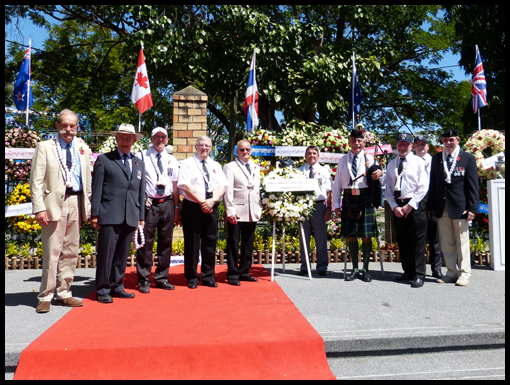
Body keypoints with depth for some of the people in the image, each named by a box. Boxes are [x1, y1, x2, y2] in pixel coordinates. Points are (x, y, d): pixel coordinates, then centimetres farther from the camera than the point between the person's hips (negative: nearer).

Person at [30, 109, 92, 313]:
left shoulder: (83, 148, 14)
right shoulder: (45, 147, 3)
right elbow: (36, 181, -2)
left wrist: (88, 206, 9)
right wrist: (39, 208, -12)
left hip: (76, 203, 4)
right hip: (54, 202, -4)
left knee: (71, 251, 9)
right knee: (52, 252, -4)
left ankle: (64, 294, 20)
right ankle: (45, 297, 9)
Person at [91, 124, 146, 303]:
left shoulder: (139, 163, 18)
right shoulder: (103, 159, 6)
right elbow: (96, 188, 2)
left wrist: (141, 217, 13)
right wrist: (95, 214, -5)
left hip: (131, 217, 4)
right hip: (110, 215, -4)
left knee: (122, 254, 10)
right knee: (106, 253, -3)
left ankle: (117, 287, 21)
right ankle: (102, 290, 9)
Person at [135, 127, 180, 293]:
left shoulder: (172, 160, 14)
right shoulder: (141, 156, 3)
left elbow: (175, 185, 14)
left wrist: (176, 207, 10)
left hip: (167, 204, 4)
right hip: (148, 204, -4)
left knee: (166, 242, 9)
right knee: (146, 242, -1)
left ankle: (161, 278, 21)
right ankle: (143, 280, 12)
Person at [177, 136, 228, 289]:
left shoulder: (216, 166, 16)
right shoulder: (188, 163, 2)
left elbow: (222, 186, 5)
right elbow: (185, 185, -10)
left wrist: (212, 200, -13)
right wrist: (202, 202, -16)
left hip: (211, 208, 4)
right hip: (192, 208, -4)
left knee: (210, 243, 7)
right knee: (192, 244, 2)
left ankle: (208, 277, 18)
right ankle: (192, 278, 13)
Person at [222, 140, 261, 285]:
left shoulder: (256, 168, 18)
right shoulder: (230, 167, 1)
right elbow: (228, 191, -6)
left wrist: (259, 209, 11)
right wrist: (230, 211, -13)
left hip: (252, 213, 5)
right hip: (236, 213, -5)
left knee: (248, 244, 11)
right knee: (233, 244, 0)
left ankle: (244, 272, 22)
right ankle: (232, 275, 9)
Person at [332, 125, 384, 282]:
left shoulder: (370, 159, 7)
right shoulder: (343, 160, 12)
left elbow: (381, 182, 4)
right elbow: (337, 184, 11)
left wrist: (380, 174, -19)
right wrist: (336, 205, 4)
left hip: (365, 200, -2)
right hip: (349, 200, 2)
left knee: (366, 236, 1)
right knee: (351, 236, 7)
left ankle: (365, 270, 14)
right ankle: (355, 269, 18)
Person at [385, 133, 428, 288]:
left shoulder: (418, 162, 0)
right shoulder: (392, 164, 12)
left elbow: (423, 187, -6)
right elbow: (388, 189, 10)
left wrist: (410, 205, -11)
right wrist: (394, 206, -2)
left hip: (415, 205, -4)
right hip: (397, 207, 4)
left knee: (417, 241, -2)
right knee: (402, 241, 10)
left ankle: (419, 275, 6)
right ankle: (408, 272, 21)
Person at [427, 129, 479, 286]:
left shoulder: (468, 158, 2)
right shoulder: (436, 158, 10)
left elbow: (473, 185, -2)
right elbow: (433, 183, 10)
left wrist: (472, 208, -9)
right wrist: (430, 206, 6)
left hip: (459, 207, -3)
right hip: (441, 207, 3)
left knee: (462, 242, 4)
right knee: (446, 243, 9)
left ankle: (464, 273, 16)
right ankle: (451, 272, 20)